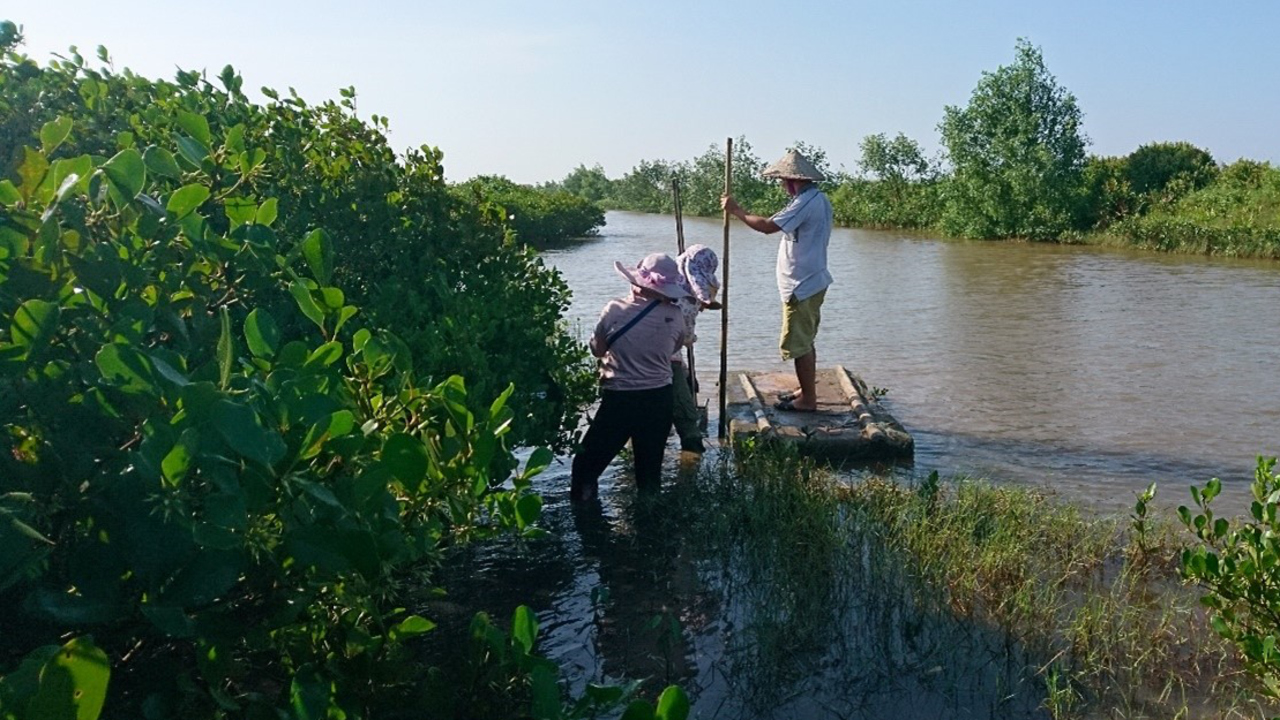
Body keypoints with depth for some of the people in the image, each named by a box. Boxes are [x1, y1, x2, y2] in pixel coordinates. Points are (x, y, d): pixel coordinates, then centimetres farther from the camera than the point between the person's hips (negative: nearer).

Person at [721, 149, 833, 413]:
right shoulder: (819, 198, 11)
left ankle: (808, 400, 4)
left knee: (798, 344, -3)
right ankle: (806, 391, 28)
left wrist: (736, 210, -16)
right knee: (805, 341, 18)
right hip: (812, 281, 10)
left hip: (801, 287, -10)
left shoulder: (805, 202, -21)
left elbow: (768, 226, -26)